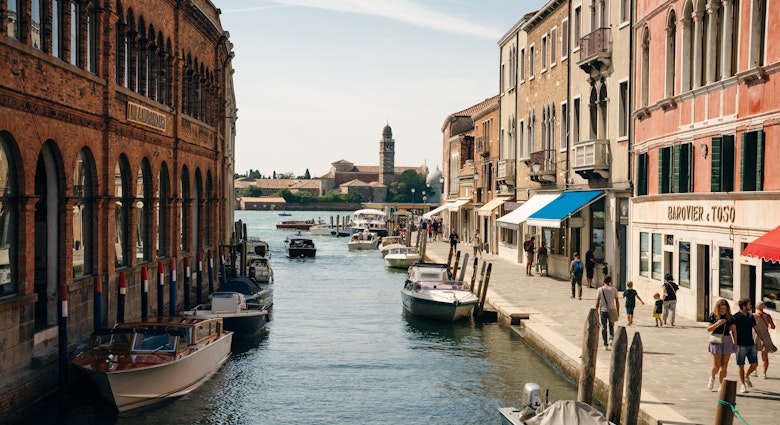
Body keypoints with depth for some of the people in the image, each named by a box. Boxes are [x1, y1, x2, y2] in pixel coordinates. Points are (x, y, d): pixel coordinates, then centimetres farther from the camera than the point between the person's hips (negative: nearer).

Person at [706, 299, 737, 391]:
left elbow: (734, 330, 10)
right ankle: (712, 377, 26)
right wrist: (717, 324, -19)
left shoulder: (730, 317, 5)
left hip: (727, 341, 2)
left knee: (724, 366, 2)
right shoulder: (713, 316, -1)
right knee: (716, 365, -6)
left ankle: (721, 386, 9)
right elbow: (708, 329, -2)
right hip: (716, 341, -2)